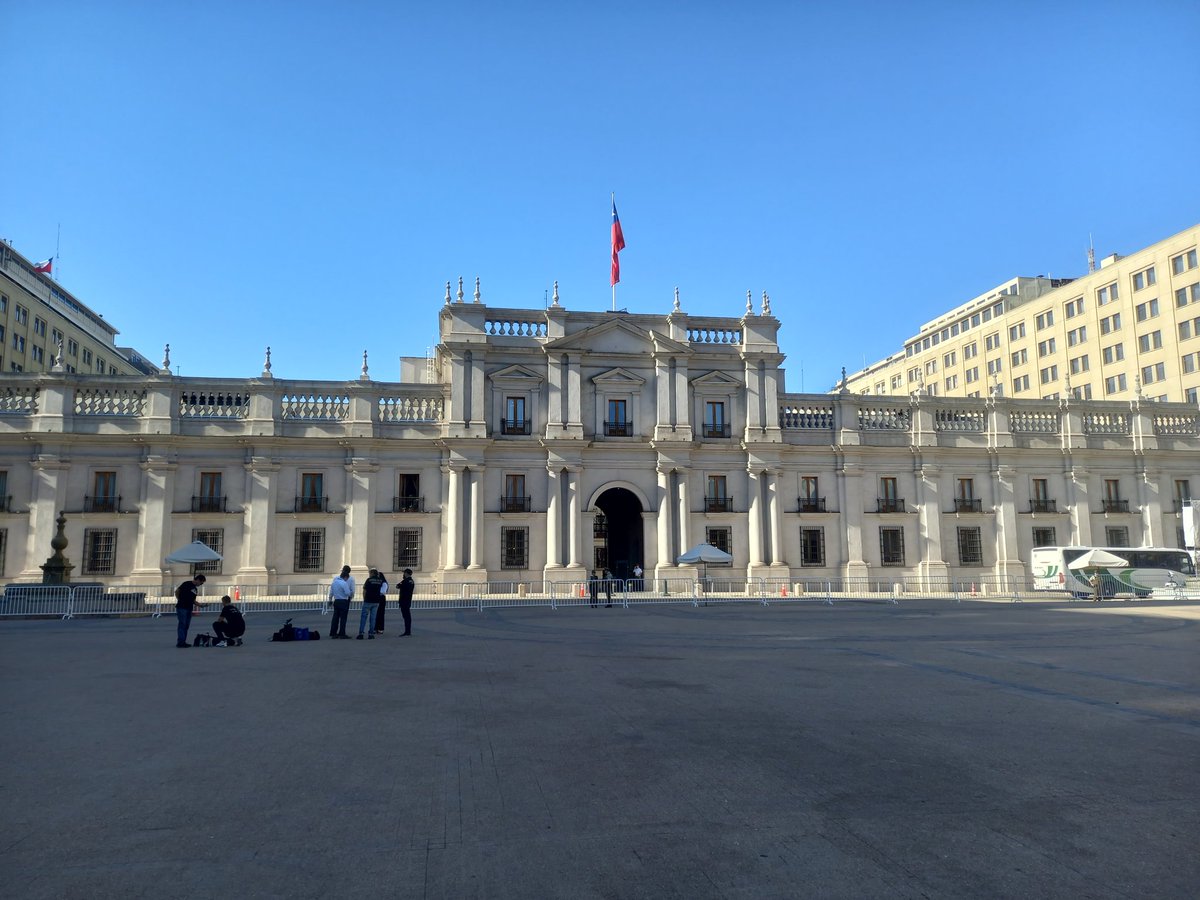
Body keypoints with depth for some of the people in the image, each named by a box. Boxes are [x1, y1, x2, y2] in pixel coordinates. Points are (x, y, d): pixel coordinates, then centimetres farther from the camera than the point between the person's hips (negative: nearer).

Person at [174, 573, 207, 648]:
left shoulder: (195, 589, 19)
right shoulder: (187, 584, -5)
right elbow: (177, 591, -4)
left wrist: (200, 605, 10)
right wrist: (179, 600, -3)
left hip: (189, 609, 8)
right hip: (182, 608, -8)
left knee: (186, 626, 7)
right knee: (182, 624, -9)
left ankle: (183, 642, 12)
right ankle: (180, 642, -8)